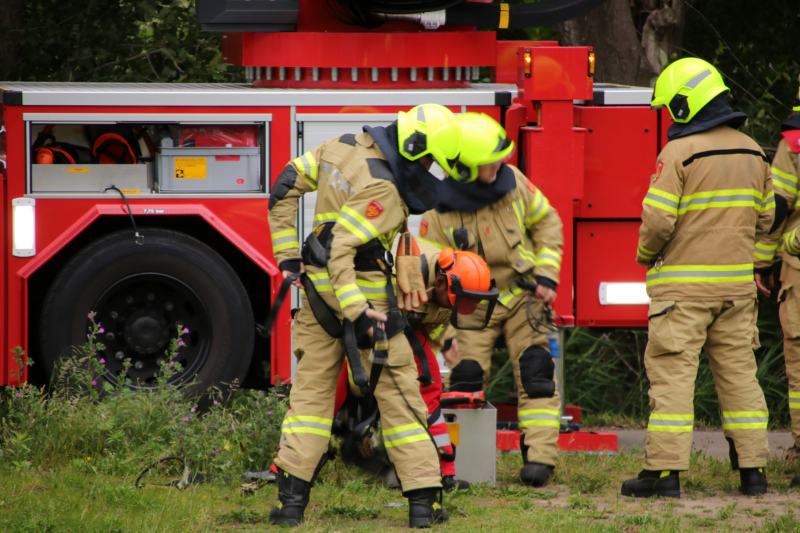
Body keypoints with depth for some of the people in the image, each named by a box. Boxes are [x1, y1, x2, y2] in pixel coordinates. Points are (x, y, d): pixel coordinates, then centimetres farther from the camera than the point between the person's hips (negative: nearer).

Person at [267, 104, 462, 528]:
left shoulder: (344, 146, 4)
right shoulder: (382, 188, -22)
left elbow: (286, 187, 11)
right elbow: (340, 248, -28)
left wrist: (287, 256, 14)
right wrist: (358, 312, -29)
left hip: (318, 287, 8)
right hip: (362, 291, -8)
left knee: (312, 389, 10)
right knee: (398, 394, 1)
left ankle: (292, 497, 4)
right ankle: (423, 500, 2)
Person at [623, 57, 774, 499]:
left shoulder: (679, 153, -12)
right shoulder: (751, 152, 9)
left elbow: (658, 219, -16)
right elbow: (764, 217, 16)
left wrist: (645, 253, 3)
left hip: (684, 281, -6)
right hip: (737, 281, 6)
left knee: (673, 374, -5)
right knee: (738, 372, 10)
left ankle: (665, 470, -8)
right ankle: (753, 469, 10)